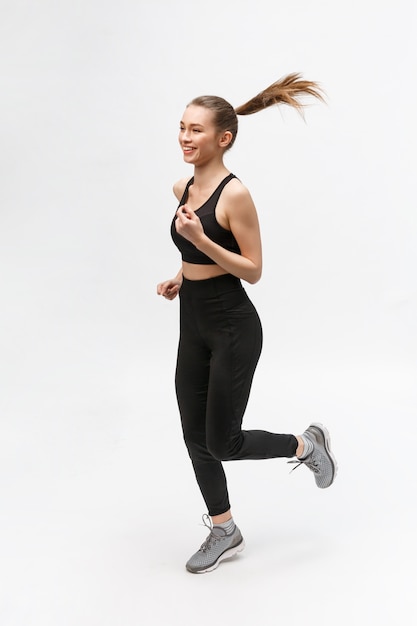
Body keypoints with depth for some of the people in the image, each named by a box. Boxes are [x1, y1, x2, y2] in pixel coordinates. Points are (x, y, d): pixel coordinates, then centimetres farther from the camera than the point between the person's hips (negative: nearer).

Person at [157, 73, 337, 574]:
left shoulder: (234, 194, -17)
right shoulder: (183, 188, 7)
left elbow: (253, 269, -15)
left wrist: (200, 239, -26)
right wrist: (180, 277, 7)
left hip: (232, 328, -8)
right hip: (193, 325, 8)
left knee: (223, 443, 1)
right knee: (195, 436, 11)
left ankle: (307, 444, 27)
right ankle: (223, 532, 28)